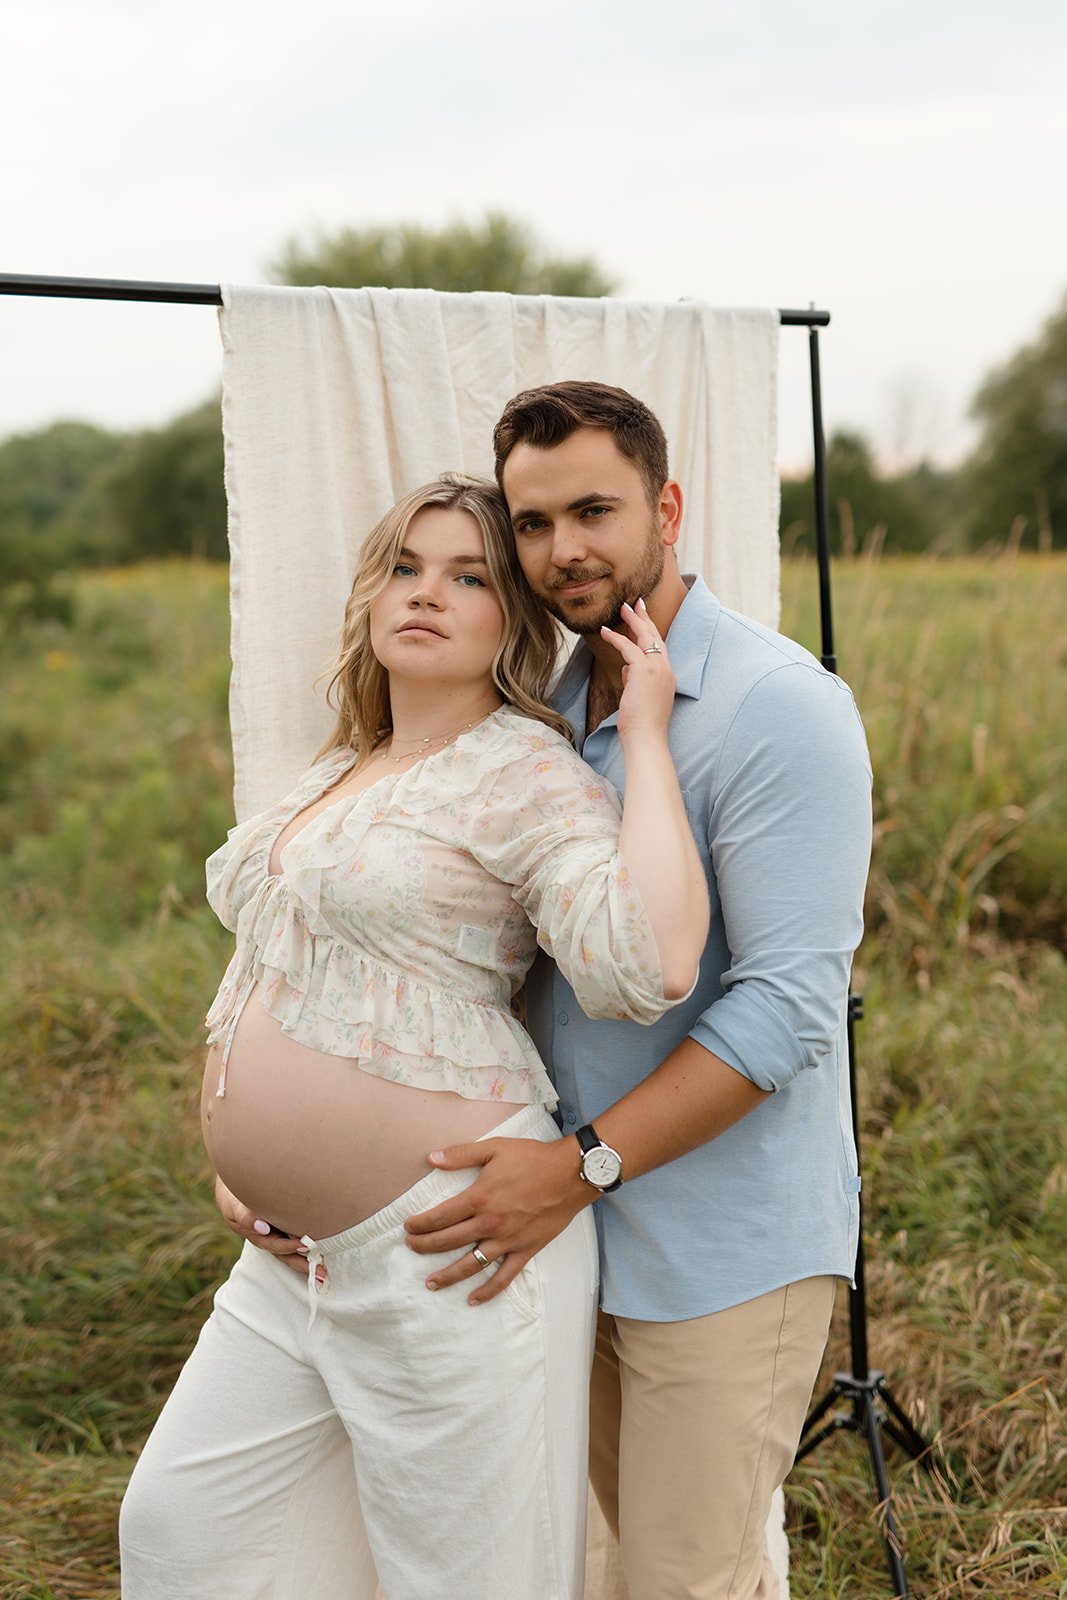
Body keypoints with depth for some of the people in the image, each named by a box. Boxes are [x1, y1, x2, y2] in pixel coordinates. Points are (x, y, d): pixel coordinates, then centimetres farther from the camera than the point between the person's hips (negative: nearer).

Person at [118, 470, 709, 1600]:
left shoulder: (522, 770, -12)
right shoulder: (336, 774, 14)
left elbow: (649, 964, -28)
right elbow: (270, 953, 25)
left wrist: (645, 736, -21)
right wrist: (237, 1149, 12)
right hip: (295, 1250, 9)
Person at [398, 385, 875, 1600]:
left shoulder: (778, 706, -16)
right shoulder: (550, 705, 8)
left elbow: (787, 1005, -21)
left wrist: (581, 1167, -23)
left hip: (725, 1244, -7)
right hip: (588, 1226, 7)